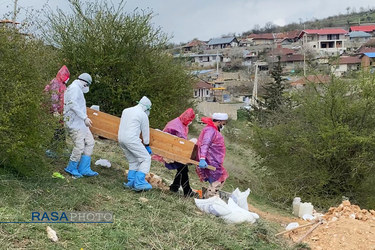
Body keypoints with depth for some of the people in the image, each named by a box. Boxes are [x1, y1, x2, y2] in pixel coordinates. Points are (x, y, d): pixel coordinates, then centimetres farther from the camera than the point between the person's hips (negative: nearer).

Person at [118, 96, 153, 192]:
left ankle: (131, 182, 14)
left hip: (121, 138, 8)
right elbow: (145, 131, 4)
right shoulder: (143, 115, -2)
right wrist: (147, 145, 16)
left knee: (133, 161, 19)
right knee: (146, 159, -2)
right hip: (131, 139, -8)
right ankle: (139, 183, -12)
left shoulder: (125, 110, 18)